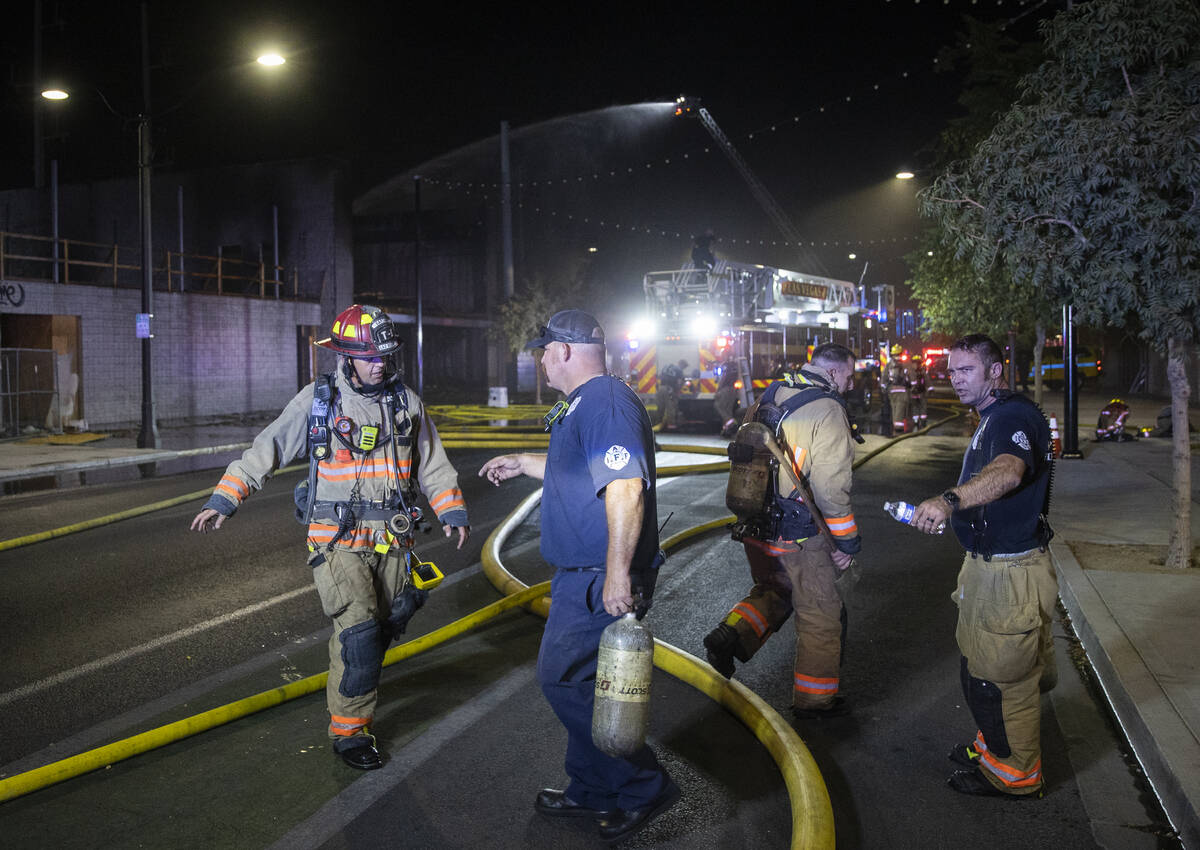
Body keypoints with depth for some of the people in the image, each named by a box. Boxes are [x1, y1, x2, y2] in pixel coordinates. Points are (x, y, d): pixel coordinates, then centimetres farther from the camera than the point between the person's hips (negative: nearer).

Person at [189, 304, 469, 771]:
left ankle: (351, 685, 35)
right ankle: (349, 731, 6)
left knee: (382, 629, 10)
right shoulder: (317, 400, -3)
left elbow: (433, 464, 13)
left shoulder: (405, 401, 7)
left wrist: (452, 509, 4)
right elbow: (267, 449, -2)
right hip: (339, 540, -4)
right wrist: (224, 498, -9)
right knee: (359, 633, -11)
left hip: (392, 540, 4)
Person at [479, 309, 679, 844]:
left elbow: (626, 489, -29)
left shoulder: (605, 403, -19)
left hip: (601, 580, -11)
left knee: (563, 679, -5)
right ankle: (592, 794, 32)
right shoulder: (587, 404, 16)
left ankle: (643, 789, 6)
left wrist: (618, 573, -30)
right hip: (583, 574, 11)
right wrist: (524, 464, 38)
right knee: (579, 683, 17)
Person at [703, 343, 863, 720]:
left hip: (756, 528, 7)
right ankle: (815, 699, 21)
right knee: (820, 614, 10)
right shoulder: (827, 410, -17)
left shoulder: (767, 398, 8)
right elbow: (831, 487, -21)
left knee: (774, 591, 27)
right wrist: (846, 540, -10)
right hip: (799, 538, -7)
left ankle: (733, 634, 3)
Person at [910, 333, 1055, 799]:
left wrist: (949, 499, -61)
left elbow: (1009, 470, -45)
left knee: (1001, 676, 2)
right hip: (989, 567, 11)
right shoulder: (993, 417, 13)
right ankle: (993, 745, 42)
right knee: (980, 669, 23)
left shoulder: (1014, 416, -22)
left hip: (1011, 574, -11)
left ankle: (1014, 774, 19)